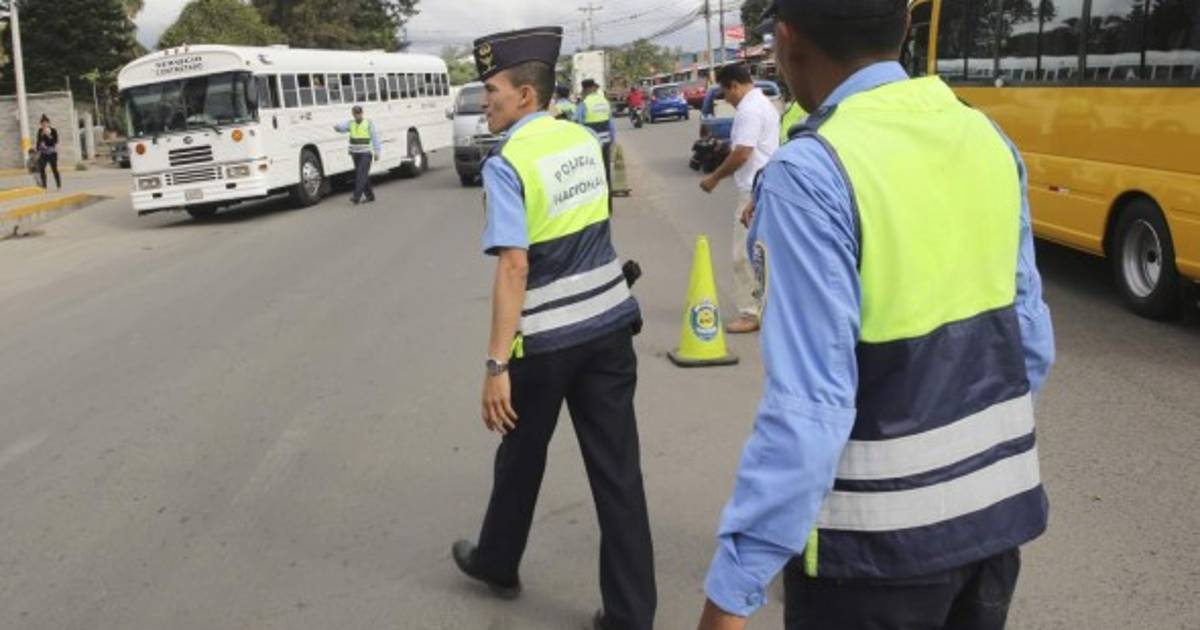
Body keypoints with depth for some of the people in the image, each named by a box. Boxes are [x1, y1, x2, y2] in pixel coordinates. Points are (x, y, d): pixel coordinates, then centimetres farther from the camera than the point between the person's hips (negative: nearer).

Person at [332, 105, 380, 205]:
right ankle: (369, 196, 21)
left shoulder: (369, 124, -1)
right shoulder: (350, 124, 8)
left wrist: (377, 152, -9)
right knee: (362, 175, 10)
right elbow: (342, 127, -11)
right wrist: (337, 127, -34)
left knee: (361, 174, -15)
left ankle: (356, 197, -21)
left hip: (366, 153, -5)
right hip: (355, 153, 5)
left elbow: (375, 138, -3)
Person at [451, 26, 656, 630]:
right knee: (617, 466, 6)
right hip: (609, 322, 5)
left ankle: (497, 563, 41)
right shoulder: (584, 140, 5)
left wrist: (497, 363, -22)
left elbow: (514, 267, -22)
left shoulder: (506, 163, -14)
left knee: (522, 455, 17)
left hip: (547, 338, -5)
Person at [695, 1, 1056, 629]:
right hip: (1002, 504, 7)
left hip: (879, 541, -6)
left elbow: (806, 407, -26)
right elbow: (1031, 337, 4)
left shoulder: (811, 175, -22)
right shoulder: (987, 139, -1)